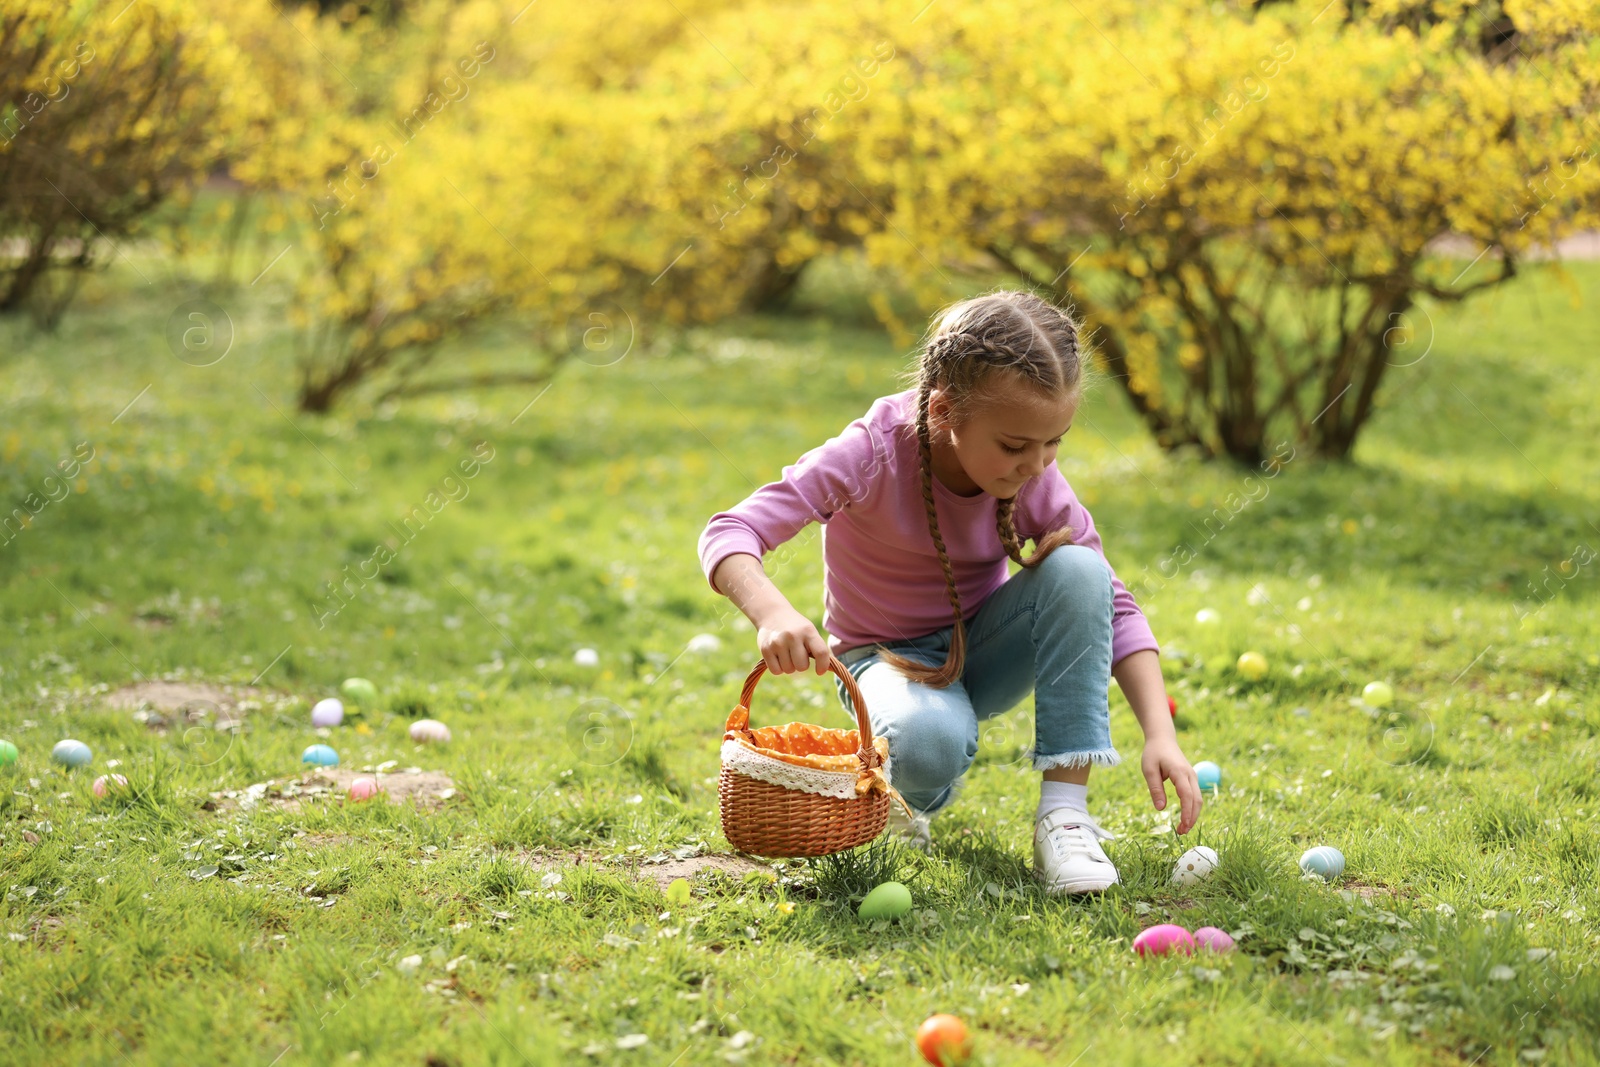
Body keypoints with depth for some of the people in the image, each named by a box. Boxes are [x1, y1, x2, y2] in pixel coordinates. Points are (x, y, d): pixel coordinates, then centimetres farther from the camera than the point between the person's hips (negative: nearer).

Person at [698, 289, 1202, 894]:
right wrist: (774, 615, -53)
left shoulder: (1037, 482, -16)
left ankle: (1065, 810, -24)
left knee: (1076, 569, -28)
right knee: (929, 746, -40)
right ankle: (909, 792, 1)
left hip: (980, 651, 4)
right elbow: (730, 533, -32)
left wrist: (1159, 733, -24)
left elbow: (1112, 606, -11)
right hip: (889, 657, -3)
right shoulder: (873, 453, -26)